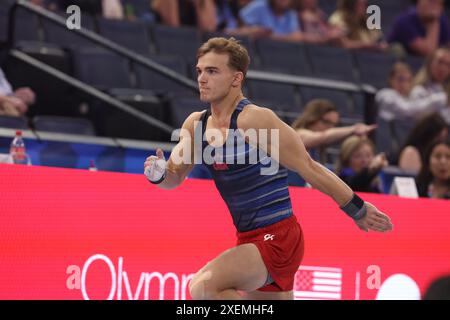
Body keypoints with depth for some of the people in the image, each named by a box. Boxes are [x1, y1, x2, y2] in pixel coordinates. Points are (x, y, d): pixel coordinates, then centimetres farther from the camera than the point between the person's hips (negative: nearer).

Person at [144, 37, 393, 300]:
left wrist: (357, 209, -6)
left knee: (204, 286, -26)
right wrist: (159, 174, -12)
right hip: (250, 239, 8)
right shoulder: (196, 124, 4)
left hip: (278, 238, -8)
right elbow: (175, 177, 12)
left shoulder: (255, 120, -17)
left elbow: (310, 168, -12)